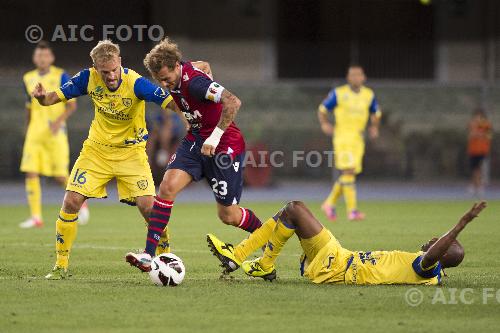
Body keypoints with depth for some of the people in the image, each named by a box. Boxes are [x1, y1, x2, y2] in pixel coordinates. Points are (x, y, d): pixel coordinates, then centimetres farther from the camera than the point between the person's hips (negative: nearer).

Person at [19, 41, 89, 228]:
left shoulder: (61, 76, -4)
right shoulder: (29, 79, 11)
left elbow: (72, 105, -5)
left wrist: (59, 120, -21)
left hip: (55, 133, -4)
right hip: (35, 133, 4)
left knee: (60, 176, -5)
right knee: (31, 173, -8)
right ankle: (36, 217, -4)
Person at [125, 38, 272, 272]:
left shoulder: (195, 83, -28)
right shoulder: (175, 78, -2)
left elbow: (233, 102, -39)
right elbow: (204, 65, 21)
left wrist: (216, 136, -38)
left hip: (223, 147, -8)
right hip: (196, 141, 8)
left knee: (227, 215, 1)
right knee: (167, 187, -13)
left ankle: (269, 240, 31)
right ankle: (148, 255, -16)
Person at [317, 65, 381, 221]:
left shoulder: (369, 95, 7)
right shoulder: (338, 93, -4)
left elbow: (376, 113, 24)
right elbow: (322, 109, 5)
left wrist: (374, 127, 8)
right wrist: (324, 124, -10)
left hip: (358, 138, 5)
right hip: (342, 137, -5)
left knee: (347, 175, 8)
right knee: (348, 171, -17)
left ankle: (330, 203, 26)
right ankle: (352, 210, -19)